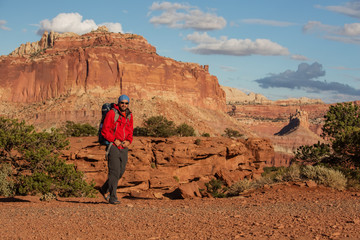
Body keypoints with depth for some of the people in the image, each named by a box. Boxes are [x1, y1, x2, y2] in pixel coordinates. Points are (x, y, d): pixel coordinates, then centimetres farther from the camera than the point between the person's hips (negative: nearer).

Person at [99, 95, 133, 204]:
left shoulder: (129, 116, 11)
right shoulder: (111, 113, -7)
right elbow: (104, 131, -8)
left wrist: (128, 141, -1)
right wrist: (114, 140, -16)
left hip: (124, 147, 6)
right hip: (113, 146, -6)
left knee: (121, 171, 8)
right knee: (114, 171, -10)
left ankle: (104, 189, 28)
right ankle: (113, 197, -6)